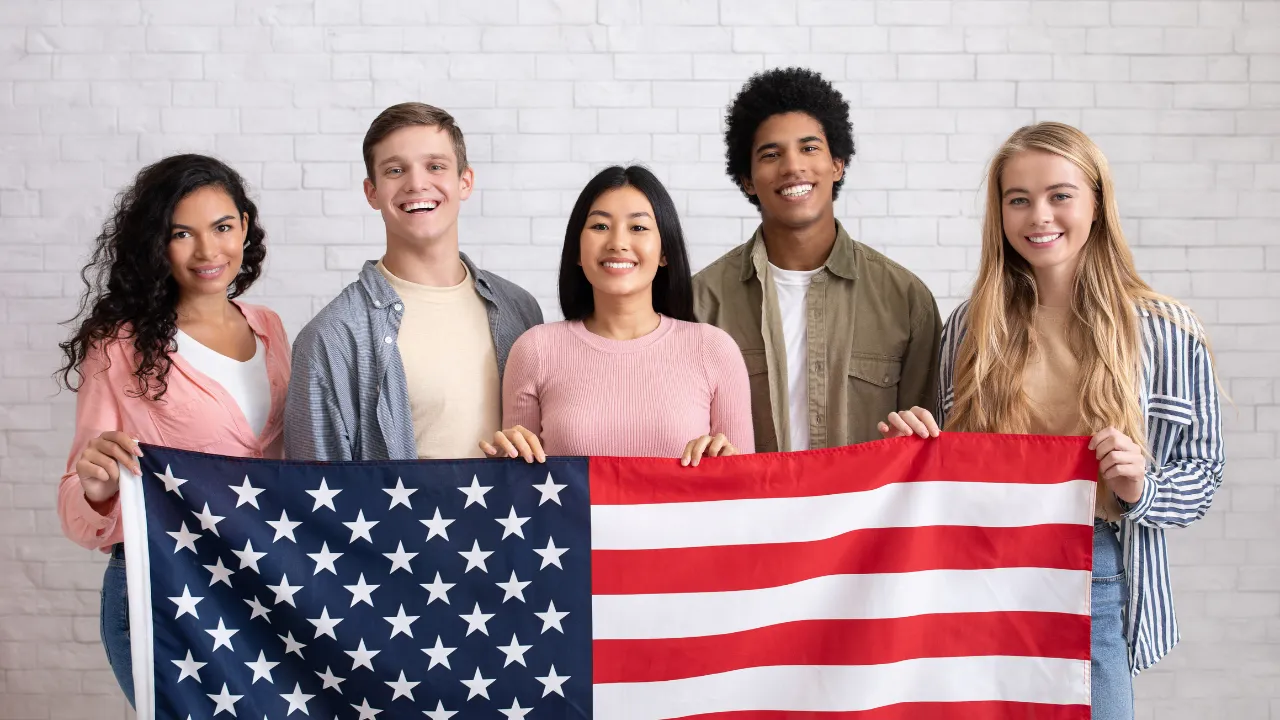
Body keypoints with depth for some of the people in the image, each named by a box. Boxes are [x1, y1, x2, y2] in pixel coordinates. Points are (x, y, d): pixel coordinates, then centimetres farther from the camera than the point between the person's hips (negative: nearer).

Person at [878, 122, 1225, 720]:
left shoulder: (1165, 333, -4)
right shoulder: (970, 326, 1)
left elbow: (1202, 471, 2)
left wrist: (1140, 489, -17)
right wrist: (917, 447, -9)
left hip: (1098, 585, -1)